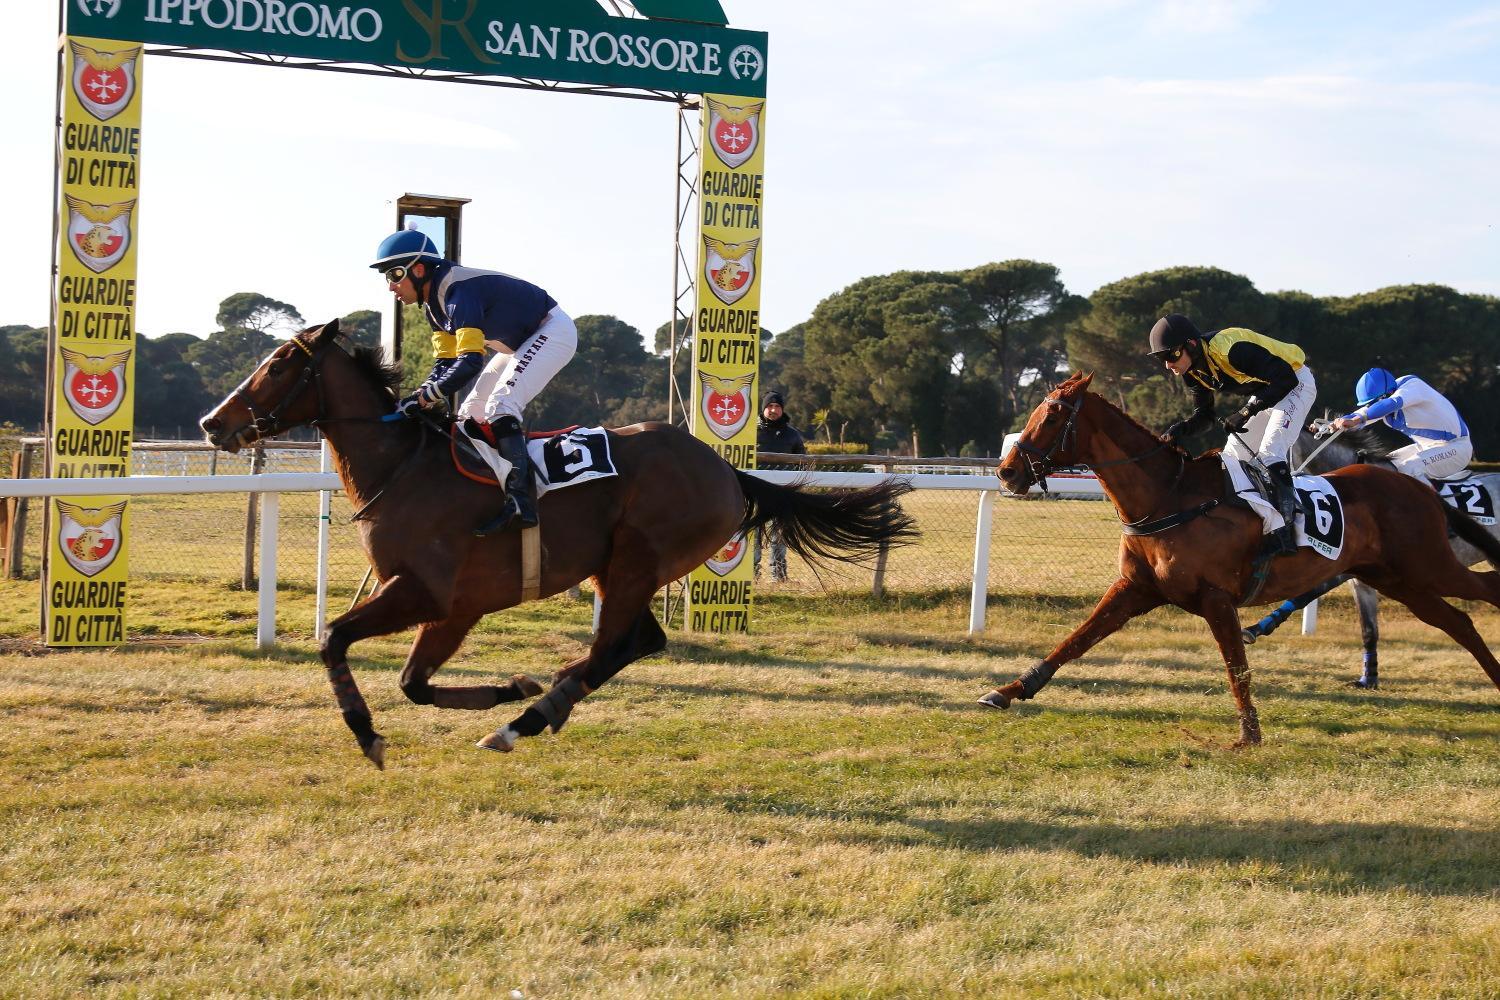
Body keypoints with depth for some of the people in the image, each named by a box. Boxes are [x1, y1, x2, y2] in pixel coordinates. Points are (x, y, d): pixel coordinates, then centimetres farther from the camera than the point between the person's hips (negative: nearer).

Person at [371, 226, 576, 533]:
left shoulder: (458, 291, -29)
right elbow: (445, 364, 3)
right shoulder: (433, 301, 3)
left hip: (552, 332, -11)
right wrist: (416, 399, -14)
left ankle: (521, 502, -35)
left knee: (500, 407, -27)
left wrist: (425, 397, -33)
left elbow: (470, 362, -37)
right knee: (469, 415, 8)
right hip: (523, 344, 11)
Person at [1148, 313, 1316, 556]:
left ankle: (1284, 530, -28)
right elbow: (1204, 415, 2)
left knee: (1270, 452, -25)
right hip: (1264, 394, 9)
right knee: (1233, 456, 8)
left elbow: (1285, 379, -34)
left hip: (1295, 382, -9)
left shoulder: (1230, 349, -35)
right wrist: (1180, 429, -20)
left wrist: (1246, 412, -36)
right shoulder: (1193, 370, -8)